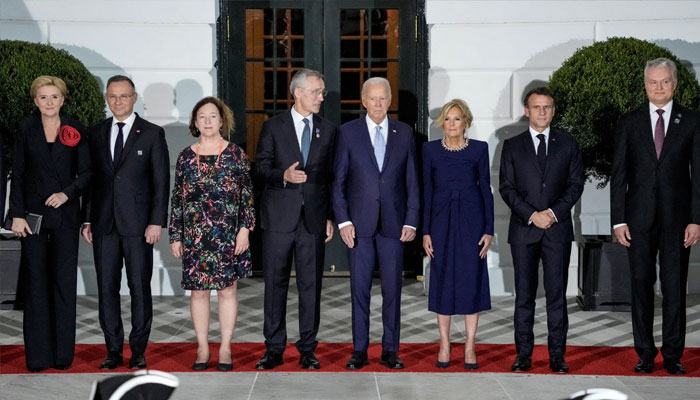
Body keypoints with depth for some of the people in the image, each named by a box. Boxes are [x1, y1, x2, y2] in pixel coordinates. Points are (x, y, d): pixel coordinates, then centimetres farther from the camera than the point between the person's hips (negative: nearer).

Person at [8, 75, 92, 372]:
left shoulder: (75, 131, 5)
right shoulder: (26, 130, 5)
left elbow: (86, 173, 5)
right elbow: (17, 175, 3)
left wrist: (67, 193, -13)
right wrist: (17, 214, -4)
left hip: (65, 214, 0)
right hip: (33, 214, 0)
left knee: (65, 282, 1)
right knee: (35, 282, 2)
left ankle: (63, 354, 9)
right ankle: (37, 355, 8)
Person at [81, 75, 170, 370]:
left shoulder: (152, 134, 1)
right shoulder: (97, 133, 11)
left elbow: (161, 181, -2)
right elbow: (91, 178, 13)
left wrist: (156, 222, -9)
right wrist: (87, 220, 7)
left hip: (137, 224, -3)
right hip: (104, 224, 3)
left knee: (140, 288, 1)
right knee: (106, 288, 5)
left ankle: (138, 351, 11)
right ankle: (113, 350, 14)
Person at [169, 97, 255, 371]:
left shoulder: (235, 154, 2)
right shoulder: (186, 156, 6)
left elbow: (247, 194, 1)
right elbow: (177, 198, 8)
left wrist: (245, 228, -7)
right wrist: (175, 236, 5)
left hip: (228, 235, -1)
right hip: (194, 234, 2)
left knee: (228, 289, 4)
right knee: (198, 290, 5)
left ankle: (225, 348, 13)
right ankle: (202, 348, 15)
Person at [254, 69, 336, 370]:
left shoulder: (328, 130, 10)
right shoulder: (273, 127, 4)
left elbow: (331, 176, 11)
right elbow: (261, 167, 1)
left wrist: (331, 217, 6)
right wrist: (283, 175, -19)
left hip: (314, 218, 2)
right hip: (279, 217, -1)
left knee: (311, 286, 3)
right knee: (275, 284, 3)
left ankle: (308, 350, 12)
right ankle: (274, 349, 12)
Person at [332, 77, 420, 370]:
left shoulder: (404, 133, 7)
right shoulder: (348, 132, 3)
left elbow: (412, 181, 7)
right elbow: (338, 180, 2)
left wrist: (411, 221, -1)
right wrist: (343, 220, -6)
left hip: (393, 223, 1)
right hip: (359, 224, -1)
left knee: (392, 289, 4)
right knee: (359, 288, 3)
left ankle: (390, 350, 13)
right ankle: (359, 350, 12)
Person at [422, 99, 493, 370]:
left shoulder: (479, 149, 1)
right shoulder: (431, 150, 3)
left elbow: (486, 189, 3)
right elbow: (427, 191, 5)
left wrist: (489, 230, -3)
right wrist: (425, 231, 0)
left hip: (471, 219, -1)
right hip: (442, 220, 1)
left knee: (472, 280, 0)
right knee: (442, 281, 4)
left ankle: (470, 347, 8)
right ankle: (444, 345, 13)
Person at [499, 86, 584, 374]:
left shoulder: (567, 144, 10)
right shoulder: (512, 146, 8)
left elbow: (576, 184, 6)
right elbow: (506, 188, 3)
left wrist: (554, 212, -9)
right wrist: (531, 215, -10)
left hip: (558, 228, 0)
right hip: (523, 230, 0)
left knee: (556, 293, 0)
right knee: (524, 294, 2)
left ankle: (557, 354, 6)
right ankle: (524, 353, 8)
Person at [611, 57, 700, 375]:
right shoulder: (629, 122, 6)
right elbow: (618, 174, 4)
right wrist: (618, 220, -2)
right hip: (640, 217, 1)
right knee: (641, 285, 5)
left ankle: (673, 355, 12)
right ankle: (645, 354, 15)